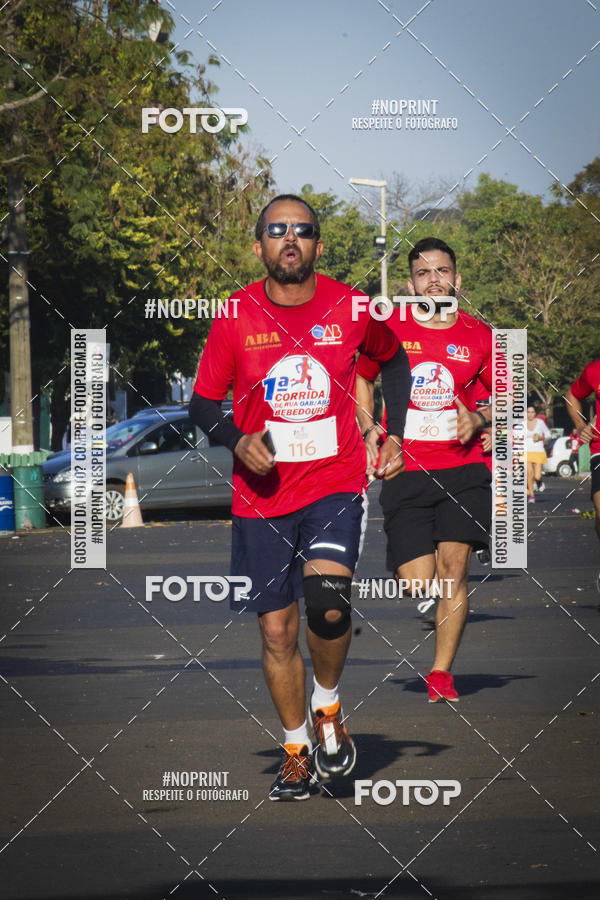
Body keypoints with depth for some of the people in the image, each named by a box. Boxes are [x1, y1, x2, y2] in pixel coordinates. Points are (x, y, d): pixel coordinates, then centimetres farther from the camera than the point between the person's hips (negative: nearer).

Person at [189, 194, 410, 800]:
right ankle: (297, 751, 22)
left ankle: (327, 707, 4)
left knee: (328, 602, -24)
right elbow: (202, 403, 6)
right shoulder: (235, 318, -4)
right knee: (276, 632, 3)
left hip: (335, 484, -1)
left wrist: (394, 435, 9)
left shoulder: (350, 309, -3)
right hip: (261, 498, 1)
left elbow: (393, 360, 18)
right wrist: (238, 440, -13)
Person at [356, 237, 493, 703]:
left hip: (463, 468, 0)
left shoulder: (479, 336, 4)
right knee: (417, 584, -6)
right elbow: (361, 378, 19)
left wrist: (479, 419, -4)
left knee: (453, 567, -11)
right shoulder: (389, 330, 2)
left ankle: (442, 672, 1)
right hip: (405, 470, 0)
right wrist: (369, 431, 6)